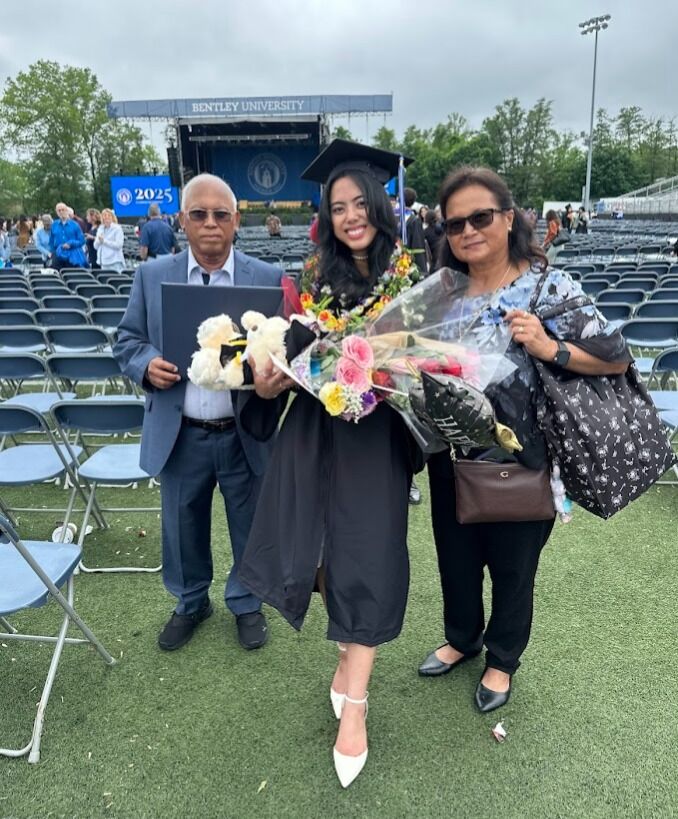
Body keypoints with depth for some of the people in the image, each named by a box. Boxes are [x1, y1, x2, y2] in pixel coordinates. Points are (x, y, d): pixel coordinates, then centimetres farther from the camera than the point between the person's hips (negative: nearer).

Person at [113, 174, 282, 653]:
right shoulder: (152, 276, 1)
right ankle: (191, 603, 44)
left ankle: (247, 603, 41)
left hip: (246, 432, -1)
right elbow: (128, 341, 7)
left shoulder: (269, 279, -4)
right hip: (180, 434, 2)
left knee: (250, 525, 15)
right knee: (183, 524, 18)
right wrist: (146, 365, -15)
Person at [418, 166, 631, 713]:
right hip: (452, 460, 5)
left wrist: (550, 348, -26)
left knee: (512, 568, 17)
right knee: (455, 560, 21)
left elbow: (618, 359, -13)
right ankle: (462, 637, 49)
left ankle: (503, 658, 43)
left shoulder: (550, 287, -13)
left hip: (520, 465, -4)